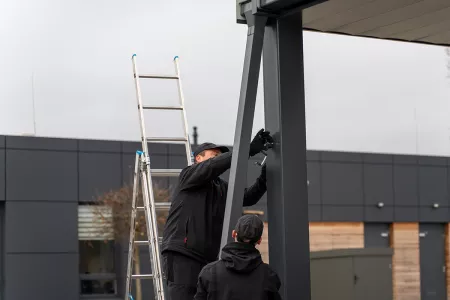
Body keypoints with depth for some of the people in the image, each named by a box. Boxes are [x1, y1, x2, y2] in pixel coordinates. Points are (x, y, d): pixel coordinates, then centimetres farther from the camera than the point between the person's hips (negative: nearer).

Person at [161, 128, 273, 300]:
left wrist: (263, 179, -11)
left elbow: (248, 198, 9)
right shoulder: (188, 175, 1)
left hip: (207, 259, 7)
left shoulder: (222, 188, 20)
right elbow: (213, 166, -16)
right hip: (181, 255, -7)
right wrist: (249, 149, -23)